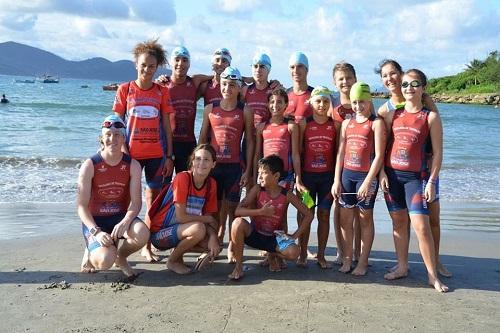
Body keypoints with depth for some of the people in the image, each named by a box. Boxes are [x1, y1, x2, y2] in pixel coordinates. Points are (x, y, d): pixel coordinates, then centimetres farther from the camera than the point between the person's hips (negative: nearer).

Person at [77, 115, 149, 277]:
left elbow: (136, 202, -10)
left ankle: (121, 256, 4)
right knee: (105, 261, -28)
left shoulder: (132, 165, -4)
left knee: (142, 233, -32)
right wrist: (96, 232, -26)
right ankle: (92, 252, 12)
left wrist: (125, 222, -31)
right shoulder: (90, 165, -10)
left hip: (121, 217, 2)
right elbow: (81, 205, -12)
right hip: (95, 221, -2)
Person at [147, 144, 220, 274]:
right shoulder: (182, 178, -22)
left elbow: (209, 217, -2)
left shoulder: (211, 184, -3)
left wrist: (213, 236, -22)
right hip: (160, 232, -6)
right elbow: (181, 216, -24)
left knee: (214, 244, -14)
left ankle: (178, 250, 10)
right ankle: (172, 261, -5)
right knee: (198, 229, -31)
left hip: (182, 229, 6)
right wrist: (208, 219, -12)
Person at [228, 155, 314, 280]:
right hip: (254, 235, 0)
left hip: (274, 238, 0)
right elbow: (238, 211, -16)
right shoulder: (257, 189, -9)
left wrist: (295, 235, -9)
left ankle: (273, 255, 9)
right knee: (238, 222, -33)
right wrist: (261, 212, -26)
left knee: (294, 252, -29)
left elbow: (308, 215, -4)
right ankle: (238, 265, -16)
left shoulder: (287, 195, -9)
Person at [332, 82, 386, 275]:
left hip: (367, 175, -5)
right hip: (347, 174, 5)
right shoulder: (347, 123, 11)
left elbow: (379, 156, -10)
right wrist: (337, 180, 5)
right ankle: (347, 259, 18)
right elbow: (340, 153, 11)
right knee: (345, 218, 6)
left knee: (365, 218, 5)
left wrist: (368, 182, -16)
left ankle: (363, 262, 14)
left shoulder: (376, 123, -4)